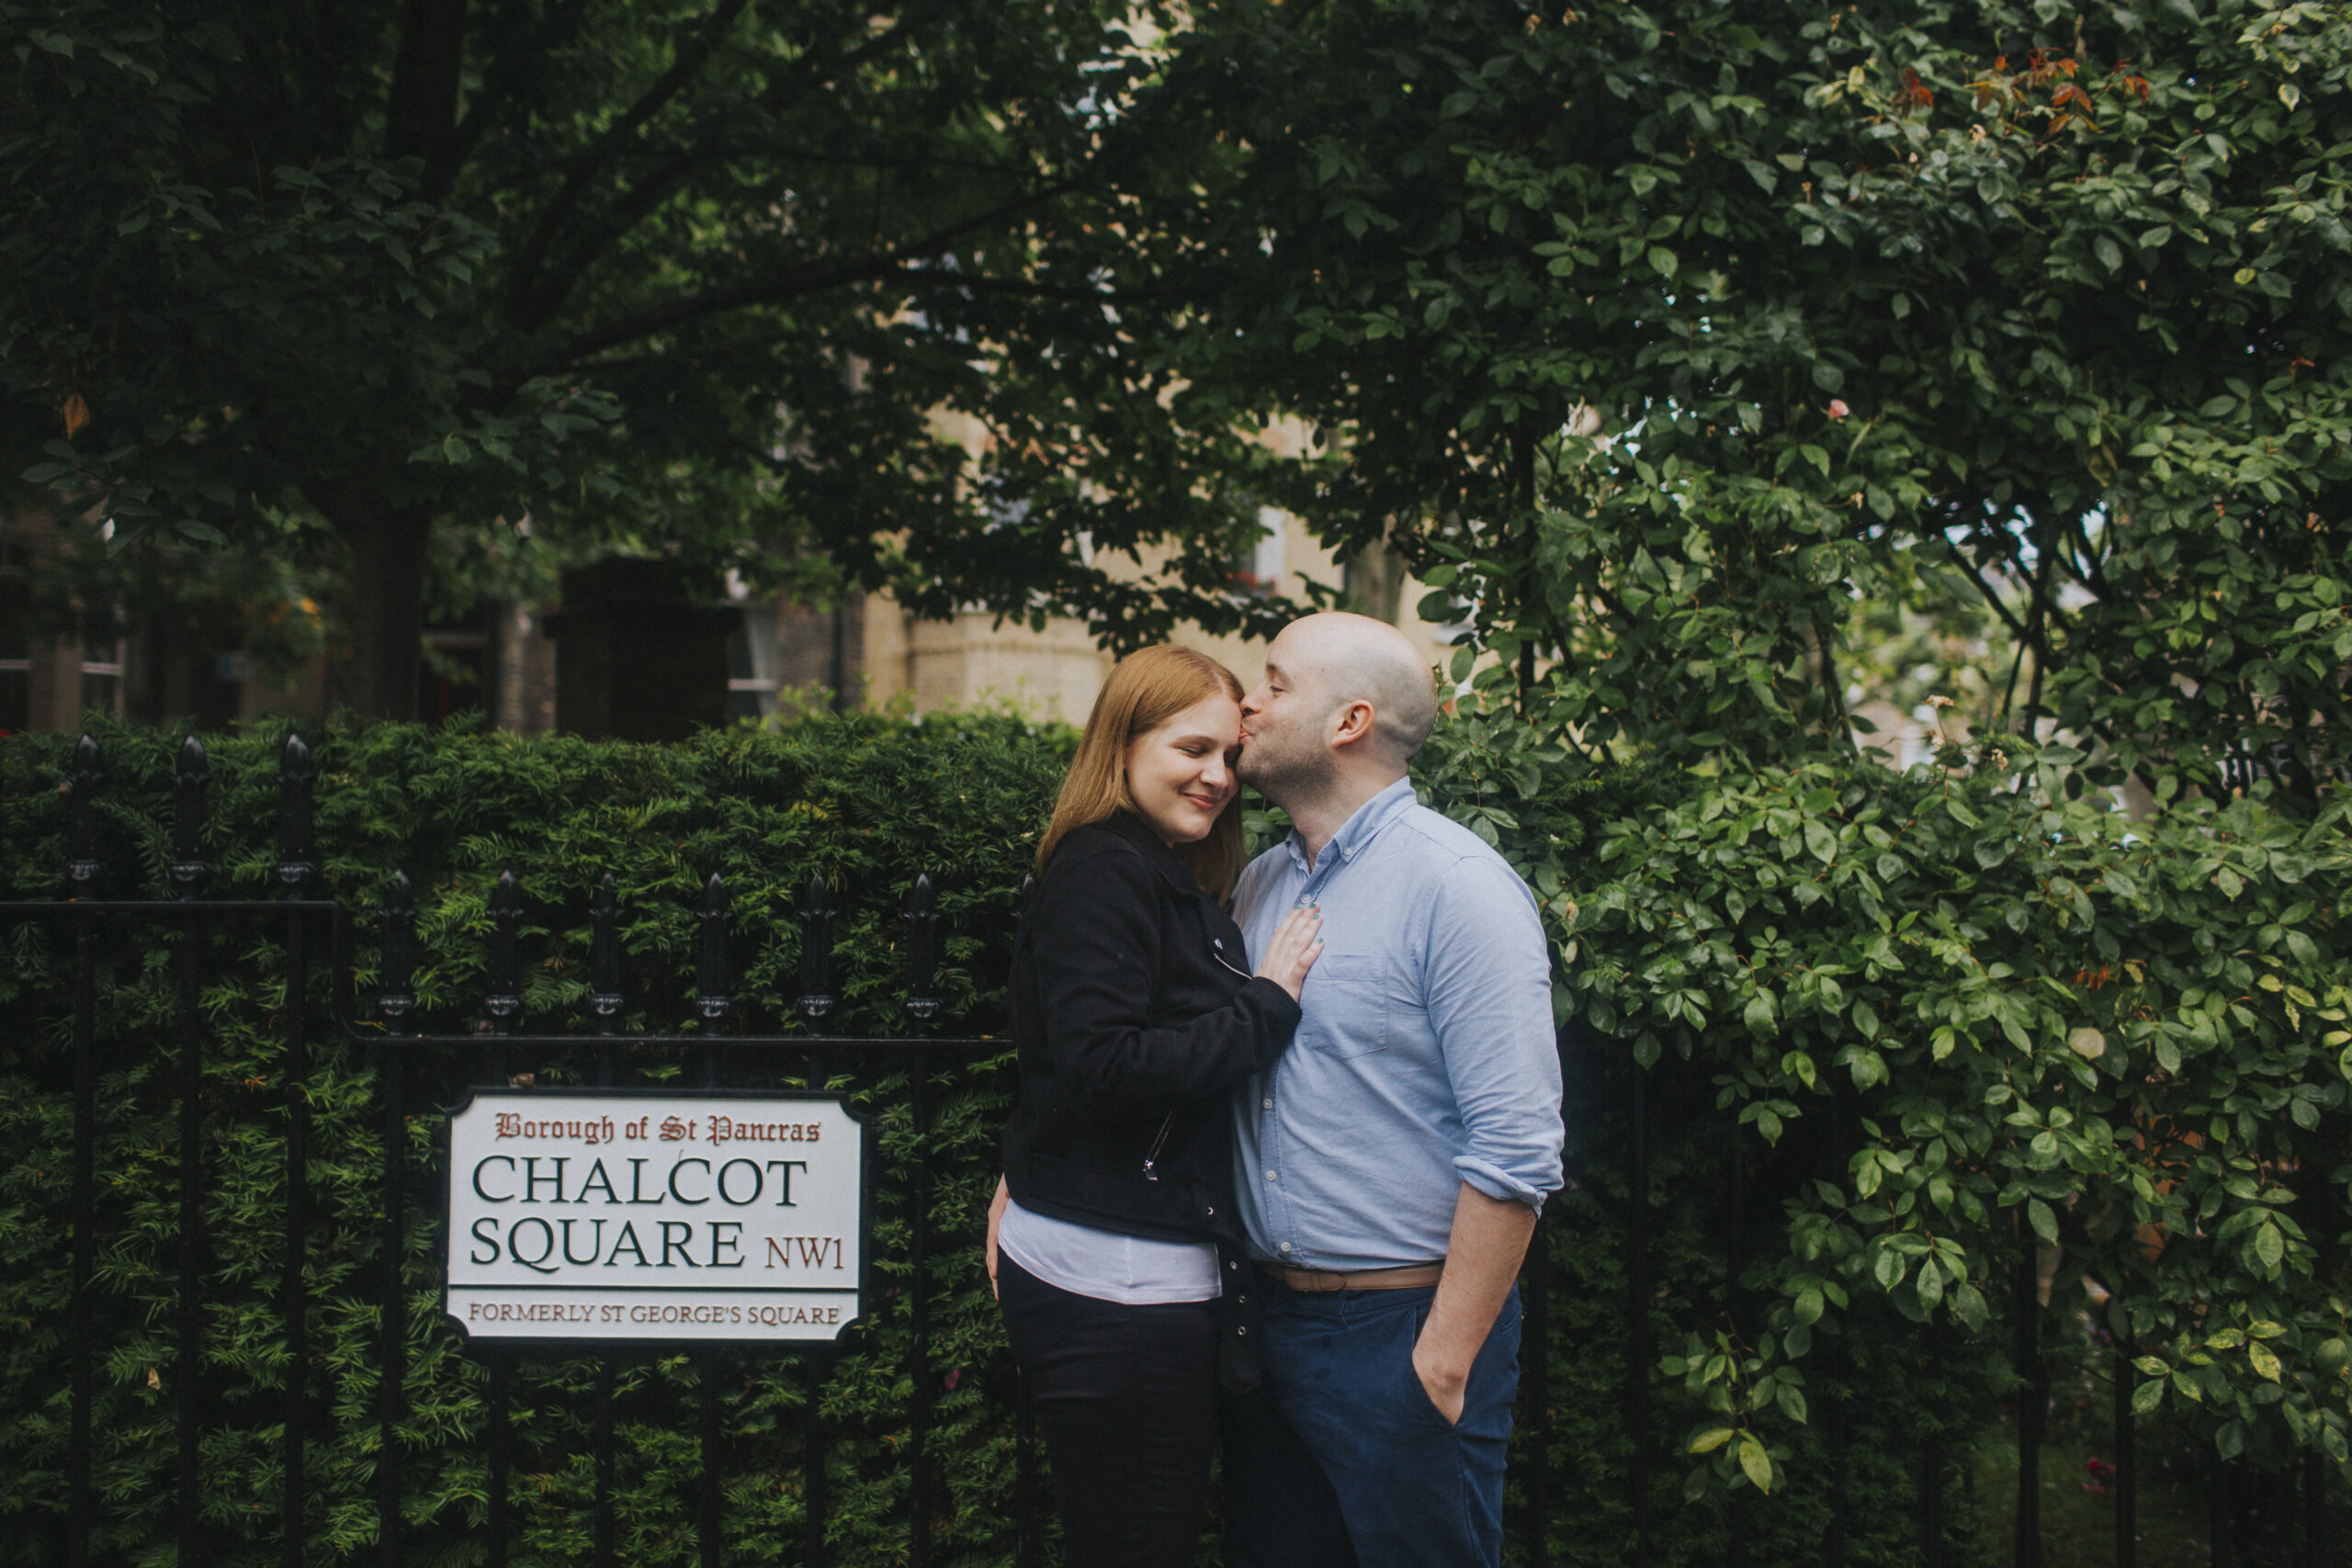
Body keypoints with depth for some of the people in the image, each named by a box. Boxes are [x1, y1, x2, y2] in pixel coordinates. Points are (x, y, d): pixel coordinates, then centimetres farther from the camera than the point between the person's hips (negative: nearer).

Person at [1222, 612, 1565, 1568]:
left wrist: (1447, 1360, -18)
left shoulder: (1456, 886, -13)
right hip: (1268, 1319, 7)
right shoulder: (1258, 885, 10)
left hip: (1404, 1330, -7)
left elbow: (1516, 1149, -17)